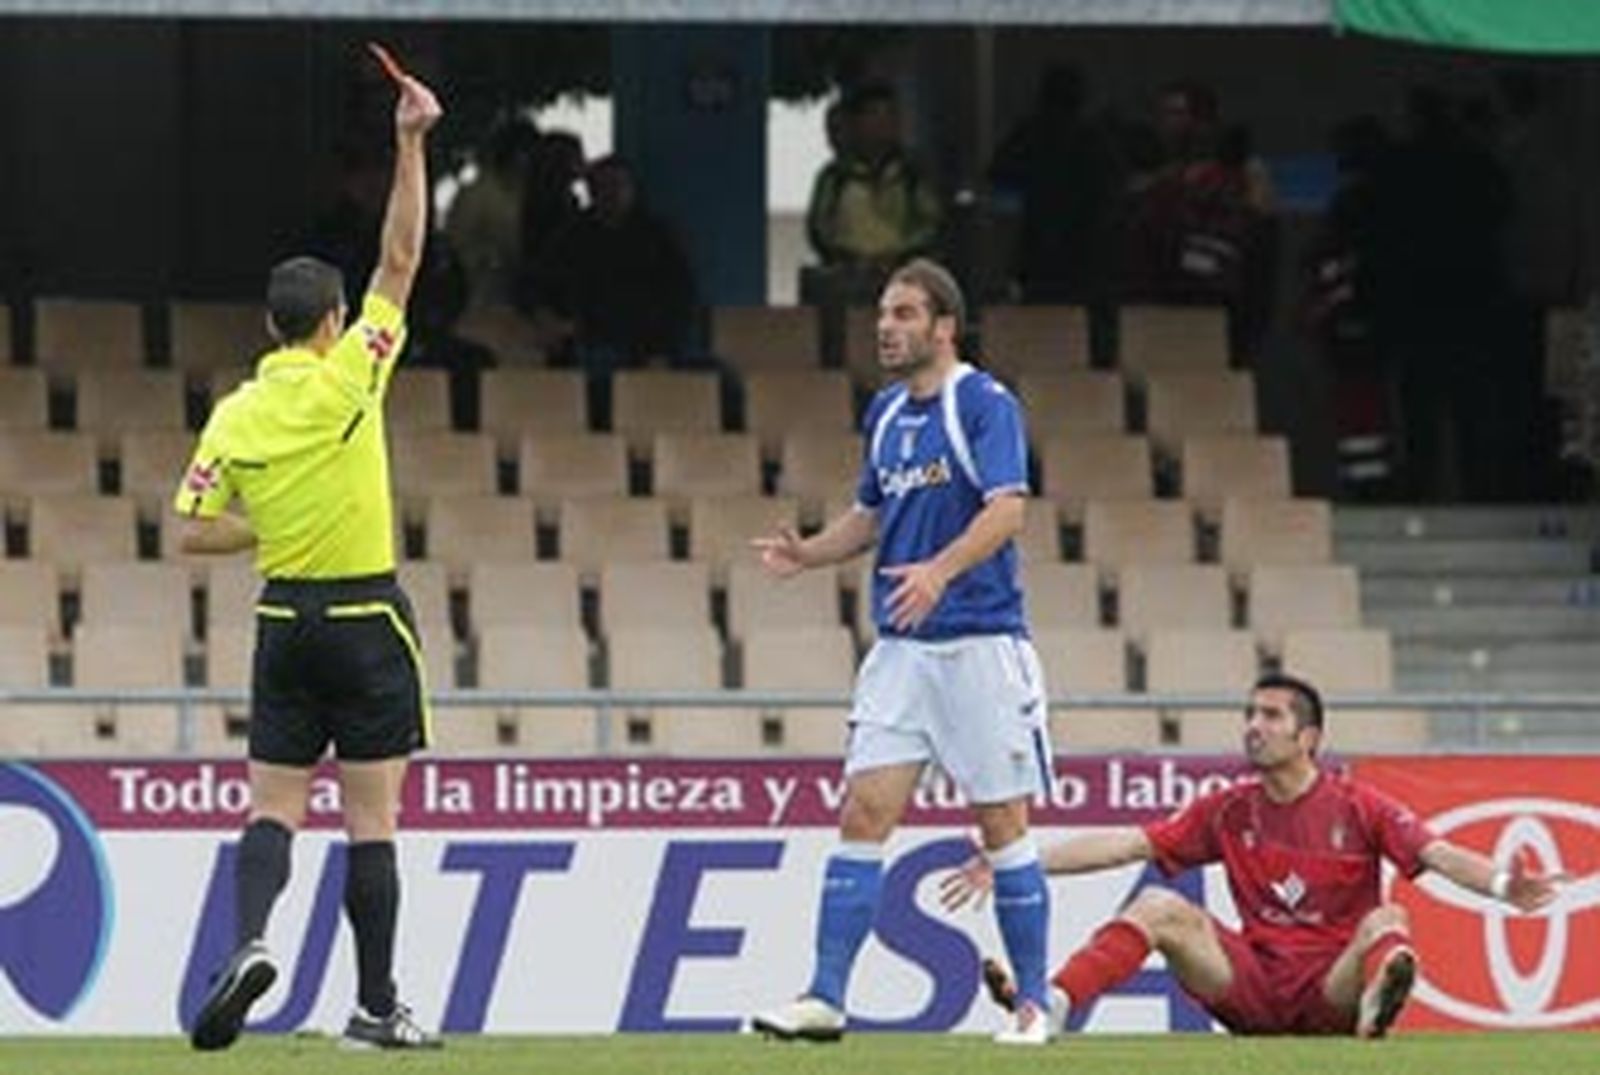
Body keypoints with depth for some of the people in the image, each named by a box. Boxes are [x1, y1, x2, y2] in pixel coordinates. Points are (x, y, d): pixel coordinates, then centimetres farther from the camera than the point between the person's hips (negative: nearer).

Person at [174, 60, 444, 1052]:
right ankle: (378, 1007, 4)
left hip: (285, 621, 3)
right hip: (366, 620, -3)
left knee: (274, 809, 7)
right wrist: (411, 145, -8)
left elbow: (194, 532, 0)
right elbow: (400, 259, -9)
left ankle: (250, 938, -21)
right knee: (372, 821, 1)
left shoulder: (235, 417, 0)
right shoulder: (348, 378, -9)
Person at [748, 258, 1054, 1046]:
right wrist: (808, 553, 4)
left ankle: (1033, 1003, 9)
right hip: (900, 648, 6)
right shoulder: (886, 413, 13)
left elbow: (1006, 508, -20)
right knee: (864, 812, -2)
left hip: (979, 642, -6)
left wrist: (939, 571, -34)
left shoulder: (985, 405, -9)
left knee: (1002, 823, 0)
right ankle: (825, 998, -4)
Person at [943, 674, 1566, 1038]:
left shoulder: (1357, 808, 2)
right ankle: (1051, 1005, -32)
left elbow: (1436, 855, -11)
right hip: (1255, 988, 3)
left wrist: (1500, 884, -33)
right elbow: (1124, 846, 8)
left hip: (1331, 992, -3)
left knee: (1386, 921, -30)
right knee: (1159, 908, -13)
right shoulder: (1230, 812, 12)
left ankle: (1378, 998, -68)